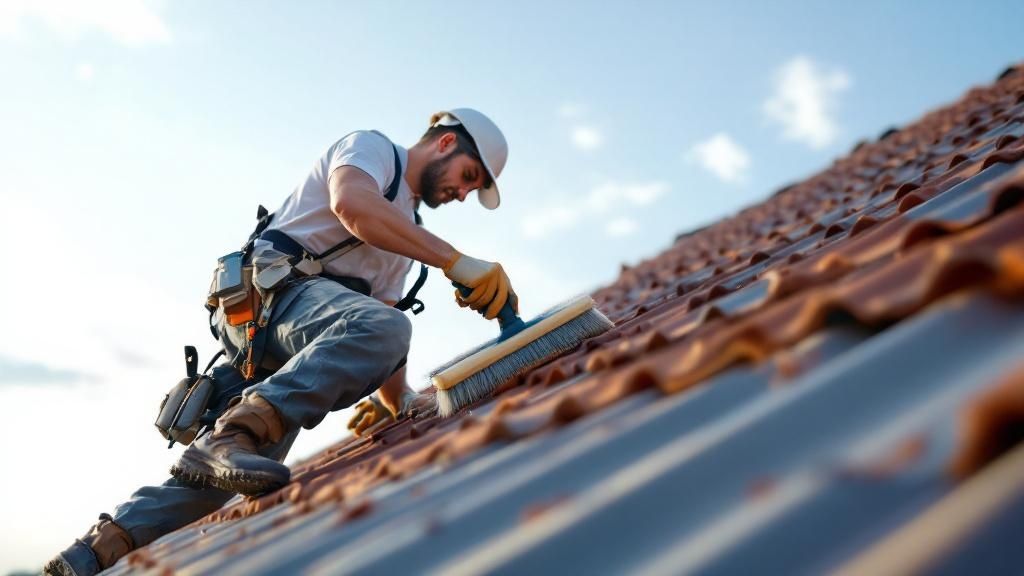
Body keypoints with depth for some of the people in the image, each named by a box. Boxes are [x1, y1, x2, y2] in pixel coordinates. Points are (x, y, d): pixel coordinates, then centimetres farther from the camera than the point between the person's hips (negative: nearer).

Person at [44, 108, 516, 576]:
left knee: (219, 470, -4)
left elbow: (380, 338, 24)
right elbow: (351, 204, -20)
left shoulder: (405, 233, 29)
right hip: (265, 292, -9)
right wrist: (457, 263, -26)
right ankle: (230, 439, -42)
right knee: (381, 327, -35)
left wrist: (399, 399, 7)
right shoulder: (370, 147, 5)